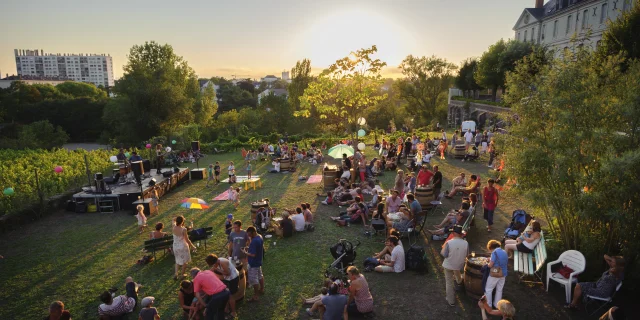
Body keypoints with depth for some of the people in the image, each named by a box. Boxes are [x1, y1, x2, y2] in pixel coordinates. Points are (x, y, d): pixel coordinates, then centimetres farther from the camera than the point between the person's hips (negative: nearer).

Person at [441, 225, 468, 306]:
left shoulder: (449, 243, -28)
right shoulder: (465, 243, -20)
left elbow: (444, 255, -19)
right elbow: (466, 255, -5)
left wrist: (444, 247, -4)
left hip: (448, 265, -3)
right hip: (459, 265, 4)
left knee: (449, 282, 13)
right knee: (457, 272, 39)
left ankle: (451, 301, 22)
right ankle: (459, 281, 70)